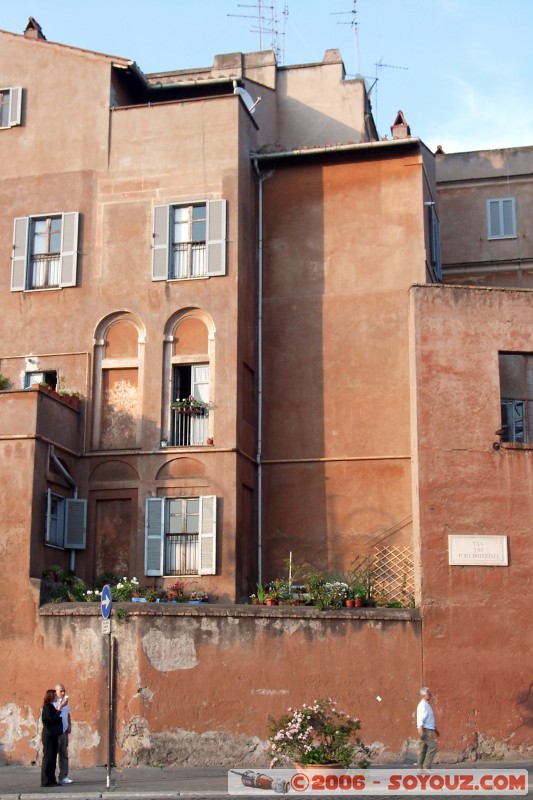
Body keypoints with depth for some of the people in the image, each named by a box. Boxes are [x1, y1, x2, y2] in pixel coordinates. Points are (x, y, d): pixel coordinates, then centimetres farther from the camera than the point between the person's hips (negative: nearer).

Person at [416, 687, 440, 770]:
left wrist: (435, 729, 29)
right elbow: (420, 720, -21)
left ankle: (420, 769, 8)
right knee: (432, 747, -12)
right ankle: (426, 767, -12)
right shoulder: (422, 705, -14)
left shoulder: (427, 705, 18)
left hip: (429, 730, 10)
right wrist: (421, 731, -26)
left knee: (423, 750, 8)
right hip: (425, 730, -10)